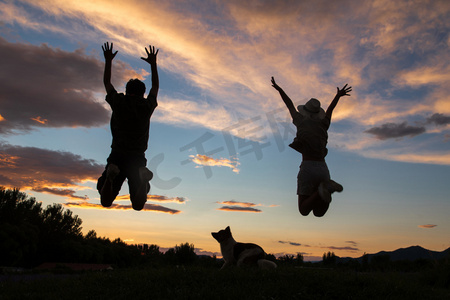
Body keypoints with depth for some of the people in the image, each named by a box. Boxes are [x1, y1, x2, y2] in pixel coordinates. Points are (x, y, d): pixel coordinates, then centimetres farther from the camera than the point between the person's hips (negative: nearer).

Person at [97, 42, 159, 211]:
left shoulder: (118, 102, 3)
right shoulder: (147, 106, 6)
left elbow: (107, 83, 23)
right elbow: (155, 87, 26)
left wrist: (108, 61, 35)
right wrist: (153, 64, 36)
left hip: (117, 157, 0)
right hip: (137, 158, 1)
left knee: (106, 202, 6)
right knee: (138, 206, 4)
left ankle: (111, 175, -27)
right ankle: (142, 177, -29)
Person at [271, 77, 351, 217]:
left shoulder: (301, 121, 9)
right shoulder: (323, 125, 16)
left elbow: (290, 105, 25)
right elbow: (330, 109, 35)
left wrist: (279, 89, 42)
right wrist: (338, 95, 53)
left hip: (308, 168, -3)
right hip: (323, 169, 4)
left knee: (304, 211, 5)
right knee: (319, 212, 9)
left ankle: (320, 191, -25)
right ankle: (327, 188, -22)